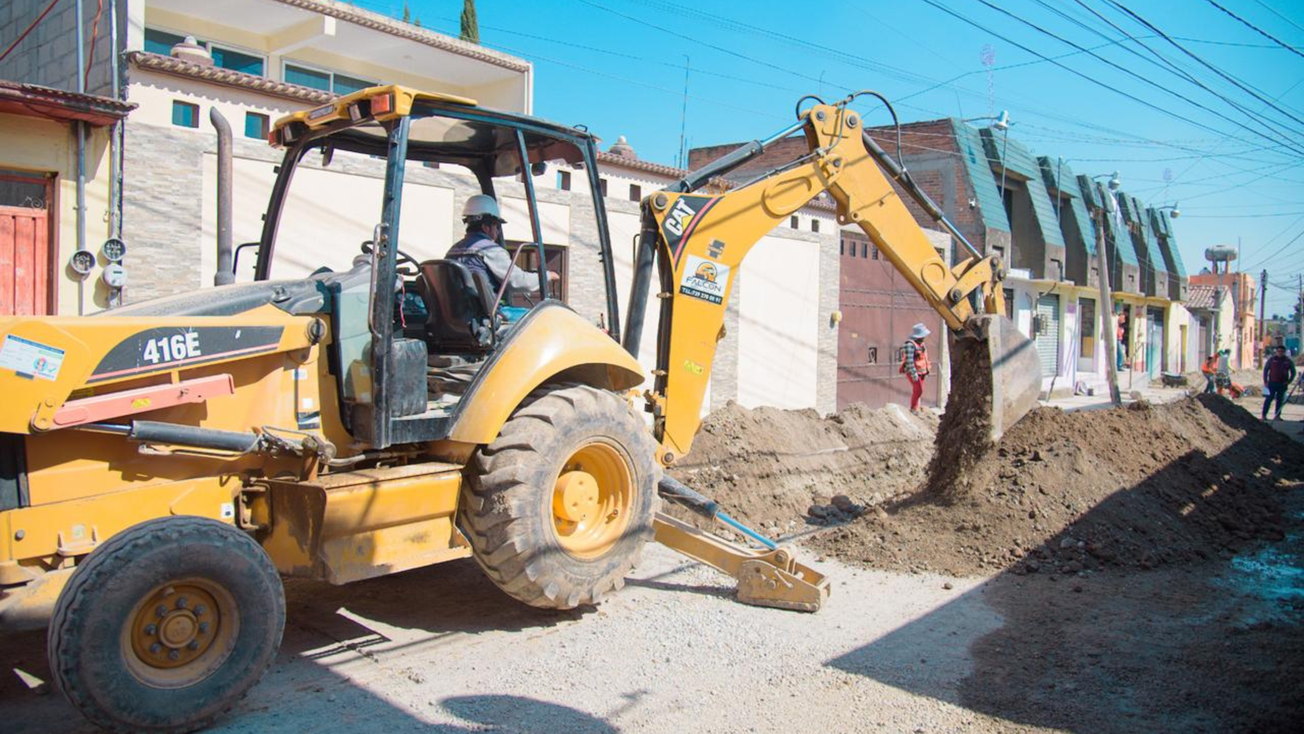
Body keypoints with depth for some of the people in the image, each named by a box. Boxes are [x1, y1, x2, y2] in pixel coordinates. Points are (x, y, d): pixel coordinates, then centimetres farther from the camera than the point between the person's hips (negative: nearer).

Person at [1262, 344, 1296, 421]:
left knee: (1280, 400, 7)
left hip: (1283, 384, 2)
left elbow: (1293, 372, 12)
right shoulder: (1271, 359, 1)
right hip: (1272, 383, -2)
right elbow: (1265, 370, 4)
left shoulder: (1288, 361, 5)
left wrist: (1289, 381, 0)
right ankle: (1264, 415, -5)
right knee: (1269, 399, -6)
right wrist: (1265, 381, -2)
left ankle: (1277, 416, 12)